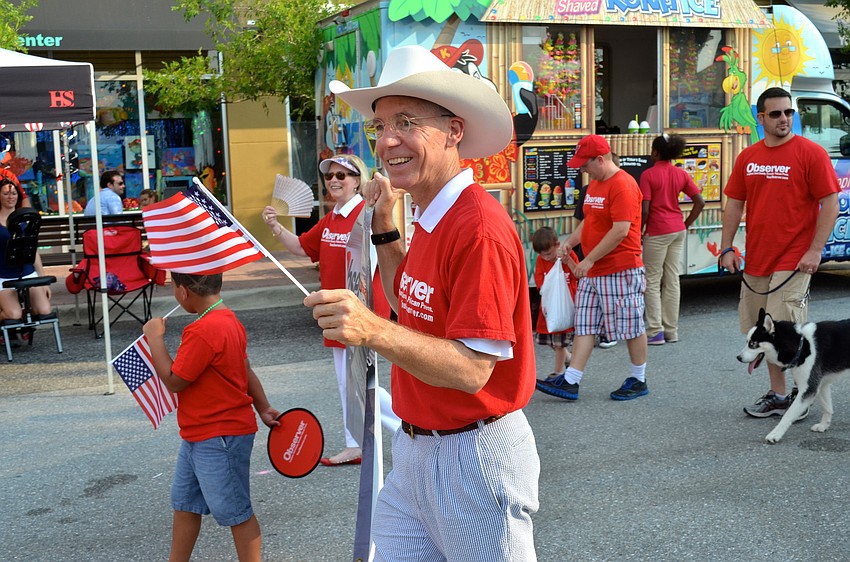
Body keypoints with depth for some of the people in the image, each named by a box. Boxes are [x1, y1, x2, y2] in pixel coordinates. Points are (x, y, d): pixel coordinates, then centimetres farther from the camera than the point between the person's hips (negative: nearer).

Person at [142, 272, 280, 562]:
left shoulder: (203, 331, -26)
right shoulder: (228, 321, 7)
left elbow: (174, 381, -20)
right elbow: (245, 370, 14)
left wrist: (155, 337, -11)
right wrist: (264, 408, 21)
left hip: (220, 441, -11)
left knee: (235, 513, 3)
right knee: (184, 503, 21)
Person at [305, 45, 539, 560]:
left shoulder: (479, 228, -23)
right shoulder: (434, 218, 7)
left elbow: (472, 369, -27)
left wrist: (374, 330, -40)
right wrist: (384, 228, 9)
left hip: (473, 455, -9)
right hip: (416, 449, 9)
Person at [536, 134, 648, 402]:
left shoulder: (623, 185, -16)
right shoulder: (594, 184, 14)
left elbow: (621, 230, -23)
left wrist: (589, 260, -20)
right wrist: (570, 242, 9)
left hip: (621, 270, -9)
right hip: (592, 272, 9)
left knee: (630, 327, 4)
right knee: (584, 326, 6)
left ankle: (638, 380, 18)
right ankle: (570, 382, 7)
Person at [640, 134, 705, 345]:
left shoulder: (648, 175, -10)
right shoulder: (681, 174, 6)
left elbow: (644, 210, -16)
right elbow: (700, 202, 4)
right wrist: (686, 224, 11)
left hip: (657, 232, -6)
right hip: (678, 231, 6)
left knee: (652, 282, 3)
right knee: (672, 281, 10)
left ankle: (655, 332, 2)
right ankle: (671, 331, 16)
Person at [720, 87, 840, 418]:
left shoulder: (811, 153, -6)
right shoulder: (747, 158, 9)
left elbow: (830, 204, -8)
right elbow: (734, 205, 13)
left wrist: (815, 250, -13)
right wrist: (727, 248, 6)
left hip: (793, 263, -5)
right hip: (756, 263, 6)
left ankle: (801, 395, 12)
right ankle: (777, 395, 26)